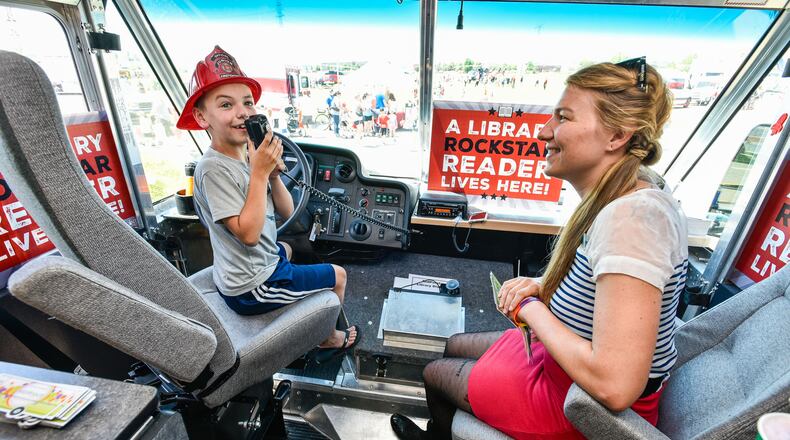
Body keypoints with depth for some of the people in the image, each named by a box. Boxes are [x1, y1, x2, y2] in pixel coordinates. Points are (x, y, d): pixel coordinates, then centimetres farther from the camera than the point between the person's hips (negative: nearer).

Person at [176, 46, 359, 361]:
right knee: (338, 276, 6)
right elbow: (248, 234, -29)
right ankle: (328, 339, 34)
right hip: (251, 290, -8)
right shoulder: (213, 168, -25)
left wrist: (273, 173, -16)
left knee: (285, 249, 38)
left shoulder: (248, 154, -1)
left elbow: (286, 212, 1)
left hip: (248, 268, 8)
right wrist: (259, 172, -28)